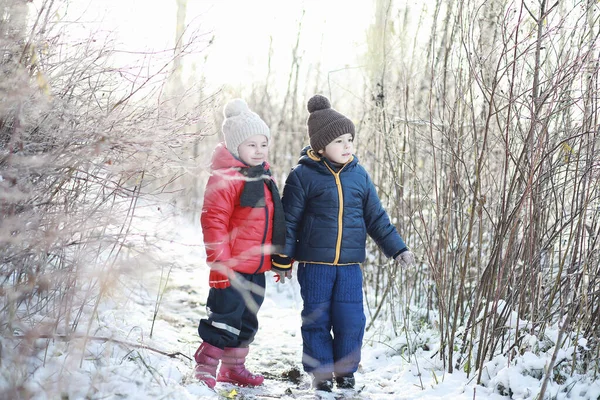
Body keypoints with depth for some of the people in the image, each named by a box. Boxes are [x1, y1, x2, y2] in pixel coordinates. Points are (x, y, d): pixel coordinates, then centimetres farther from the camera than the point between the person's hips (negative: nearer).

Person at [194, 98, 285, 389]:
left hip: (257, 268, 9)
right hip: (232, 268, -9)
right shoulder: (225, 179, -15)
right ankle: (205, 368, 6)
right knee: (224, 319, -5)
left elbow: (274, 221, 22)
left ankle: (234, 367, 32)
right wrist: (219, 262, -21)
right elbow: (213, 222, -18)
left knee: (247, 321, 18)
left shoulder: (263, 178, 13)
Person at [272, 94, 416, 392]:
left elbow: (376, 218, 11)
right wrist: (283, 258, -1)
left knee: (351, 320, 2)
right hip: (314, 263, -3)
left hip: (350, 264, 3)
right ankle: (320, 371, 21)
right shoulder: (303, 175, -5)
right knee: (317, 319, 6)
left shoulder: (359, 175, 5)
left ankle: (345, 370, 21)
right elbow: (290, 220, -1)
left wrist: (397, 248, 6)